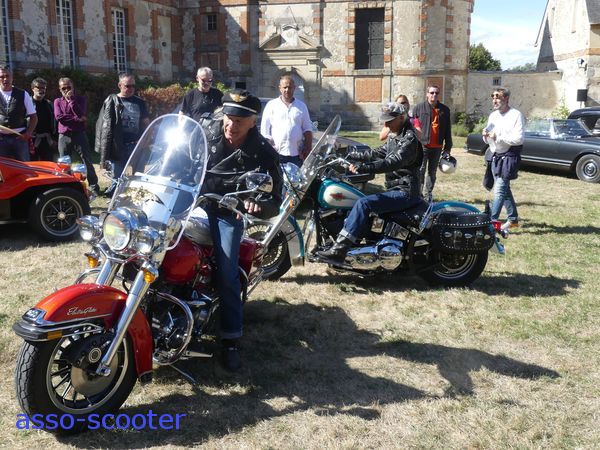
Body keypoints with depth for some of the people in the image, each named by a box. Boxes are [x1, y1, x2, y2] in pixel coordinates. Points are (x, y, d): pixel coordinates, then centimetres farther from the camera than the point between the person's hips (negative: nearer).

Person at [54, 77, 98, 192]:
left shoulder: (81, 99, 5)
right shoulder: (58, 101, 9)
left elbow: (81, 114, -12)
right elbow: (58, 117, -7)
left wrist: (71, 99, -13)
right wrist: (77, 119, -12)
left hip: (79, 134, -2)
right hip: (64, 136, 2)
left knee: (87, 161, -2)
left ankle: (94, 186, 4)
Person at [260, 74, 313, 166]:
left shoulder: (301, 106, 14)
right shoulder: (271, 105, 6)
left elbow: (307, 129, 14)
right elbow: (264, 130, 3)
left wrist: (308, 149, 1)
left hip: (297, 154, 2)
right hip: (277, 153, -2)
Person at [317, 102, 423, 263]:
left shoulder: (409, 139, -15)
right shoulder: (394, 137, 16)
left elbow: (394, 162, -30)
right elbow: (378, 153, 27)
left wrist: (364, 167, -40)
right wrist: (354, 156, 17)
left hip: (405, 192, -10)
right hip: (396, 188, 10)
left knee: (363, 203, -26)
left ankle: (339, 250, -32)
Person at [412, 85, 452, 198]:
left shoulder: (445, 110, 9)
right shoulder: (419, 108, 1)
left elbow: (447, 131, 10)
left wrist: (447, 148, 6)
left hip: (437, 147, 4)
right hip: (422, 145, -3)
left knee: (432, 172, 10)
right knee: (421, 170, -7)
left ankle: (428, 195, 18)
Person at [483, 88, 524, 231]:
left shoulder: (516, 115, -10)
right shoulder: (492, 116, 13)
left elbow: (518, 139, -19)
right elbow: (488, 140, 18)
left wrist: (498, 137, -20)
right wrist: (486, 135, -4)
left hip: (509, 157, -8)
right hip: (496, 156, 8)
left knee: (499, 190, -13)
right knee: (504, 189, 16)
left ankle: (491, 220, -15)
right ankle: (513, 218, 27)